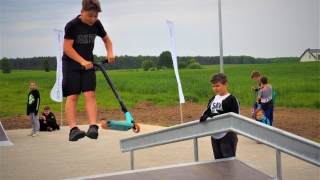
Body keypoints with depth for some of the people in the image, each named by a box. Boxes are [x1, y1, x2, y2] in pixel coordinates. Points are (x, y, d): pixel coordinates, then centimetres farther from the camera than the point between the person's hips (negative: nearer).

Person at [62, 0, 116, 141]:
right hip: (71, 64, -4)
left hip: (88, 64, 4)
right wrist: (82, 61, -28)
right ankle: (73, 129, -15)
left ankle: (93, 127, -18)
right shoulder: (72, 25, -16)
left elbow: (106, 39, 14)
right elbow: (67, 47, -19)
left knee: (90, 94, -10)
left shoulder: (96, 24, -1)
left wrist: (110, 53, -5)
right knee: (72, 96, -9)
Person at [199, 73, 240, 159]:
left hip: (227, 135, -7)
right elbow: (207, 112, 17)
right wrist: (204, 117, -8)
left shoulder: (232, 99, -9)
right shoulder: (212, 100, 12)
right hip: (215, 135, 7)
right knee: (218, 159, 16)